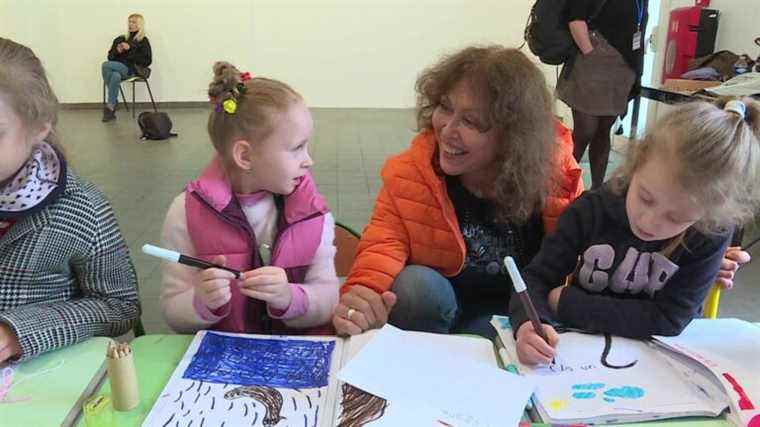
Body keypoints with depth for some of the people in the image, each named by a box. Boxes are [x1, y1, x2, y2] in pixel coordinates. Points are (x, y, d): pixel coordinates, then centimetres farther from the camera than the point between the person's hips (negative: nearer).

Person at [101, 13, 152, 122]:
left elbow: (147, 61, -5)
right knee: (115, 76, -34)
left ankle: (110, 106, -20)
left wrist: (130, 49, -11)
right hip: (118, 67, 3)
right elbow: (110, 57, 22)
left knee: (105, 65, -26)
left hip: (132, 69, -3)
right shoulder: (121, 39, 20)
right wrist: (117, 51, -2)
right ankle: (112, 108, -28)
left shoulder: (143, 41, 6)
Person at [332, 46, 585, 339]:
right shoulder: (408, 174, -17)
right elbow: (384, 247, -24)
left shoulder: (555, 174, -16)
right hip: (429, 305, 0)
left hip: (518, 314, 1)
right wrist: (364, 301, -45)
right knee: (417, 285, -32)